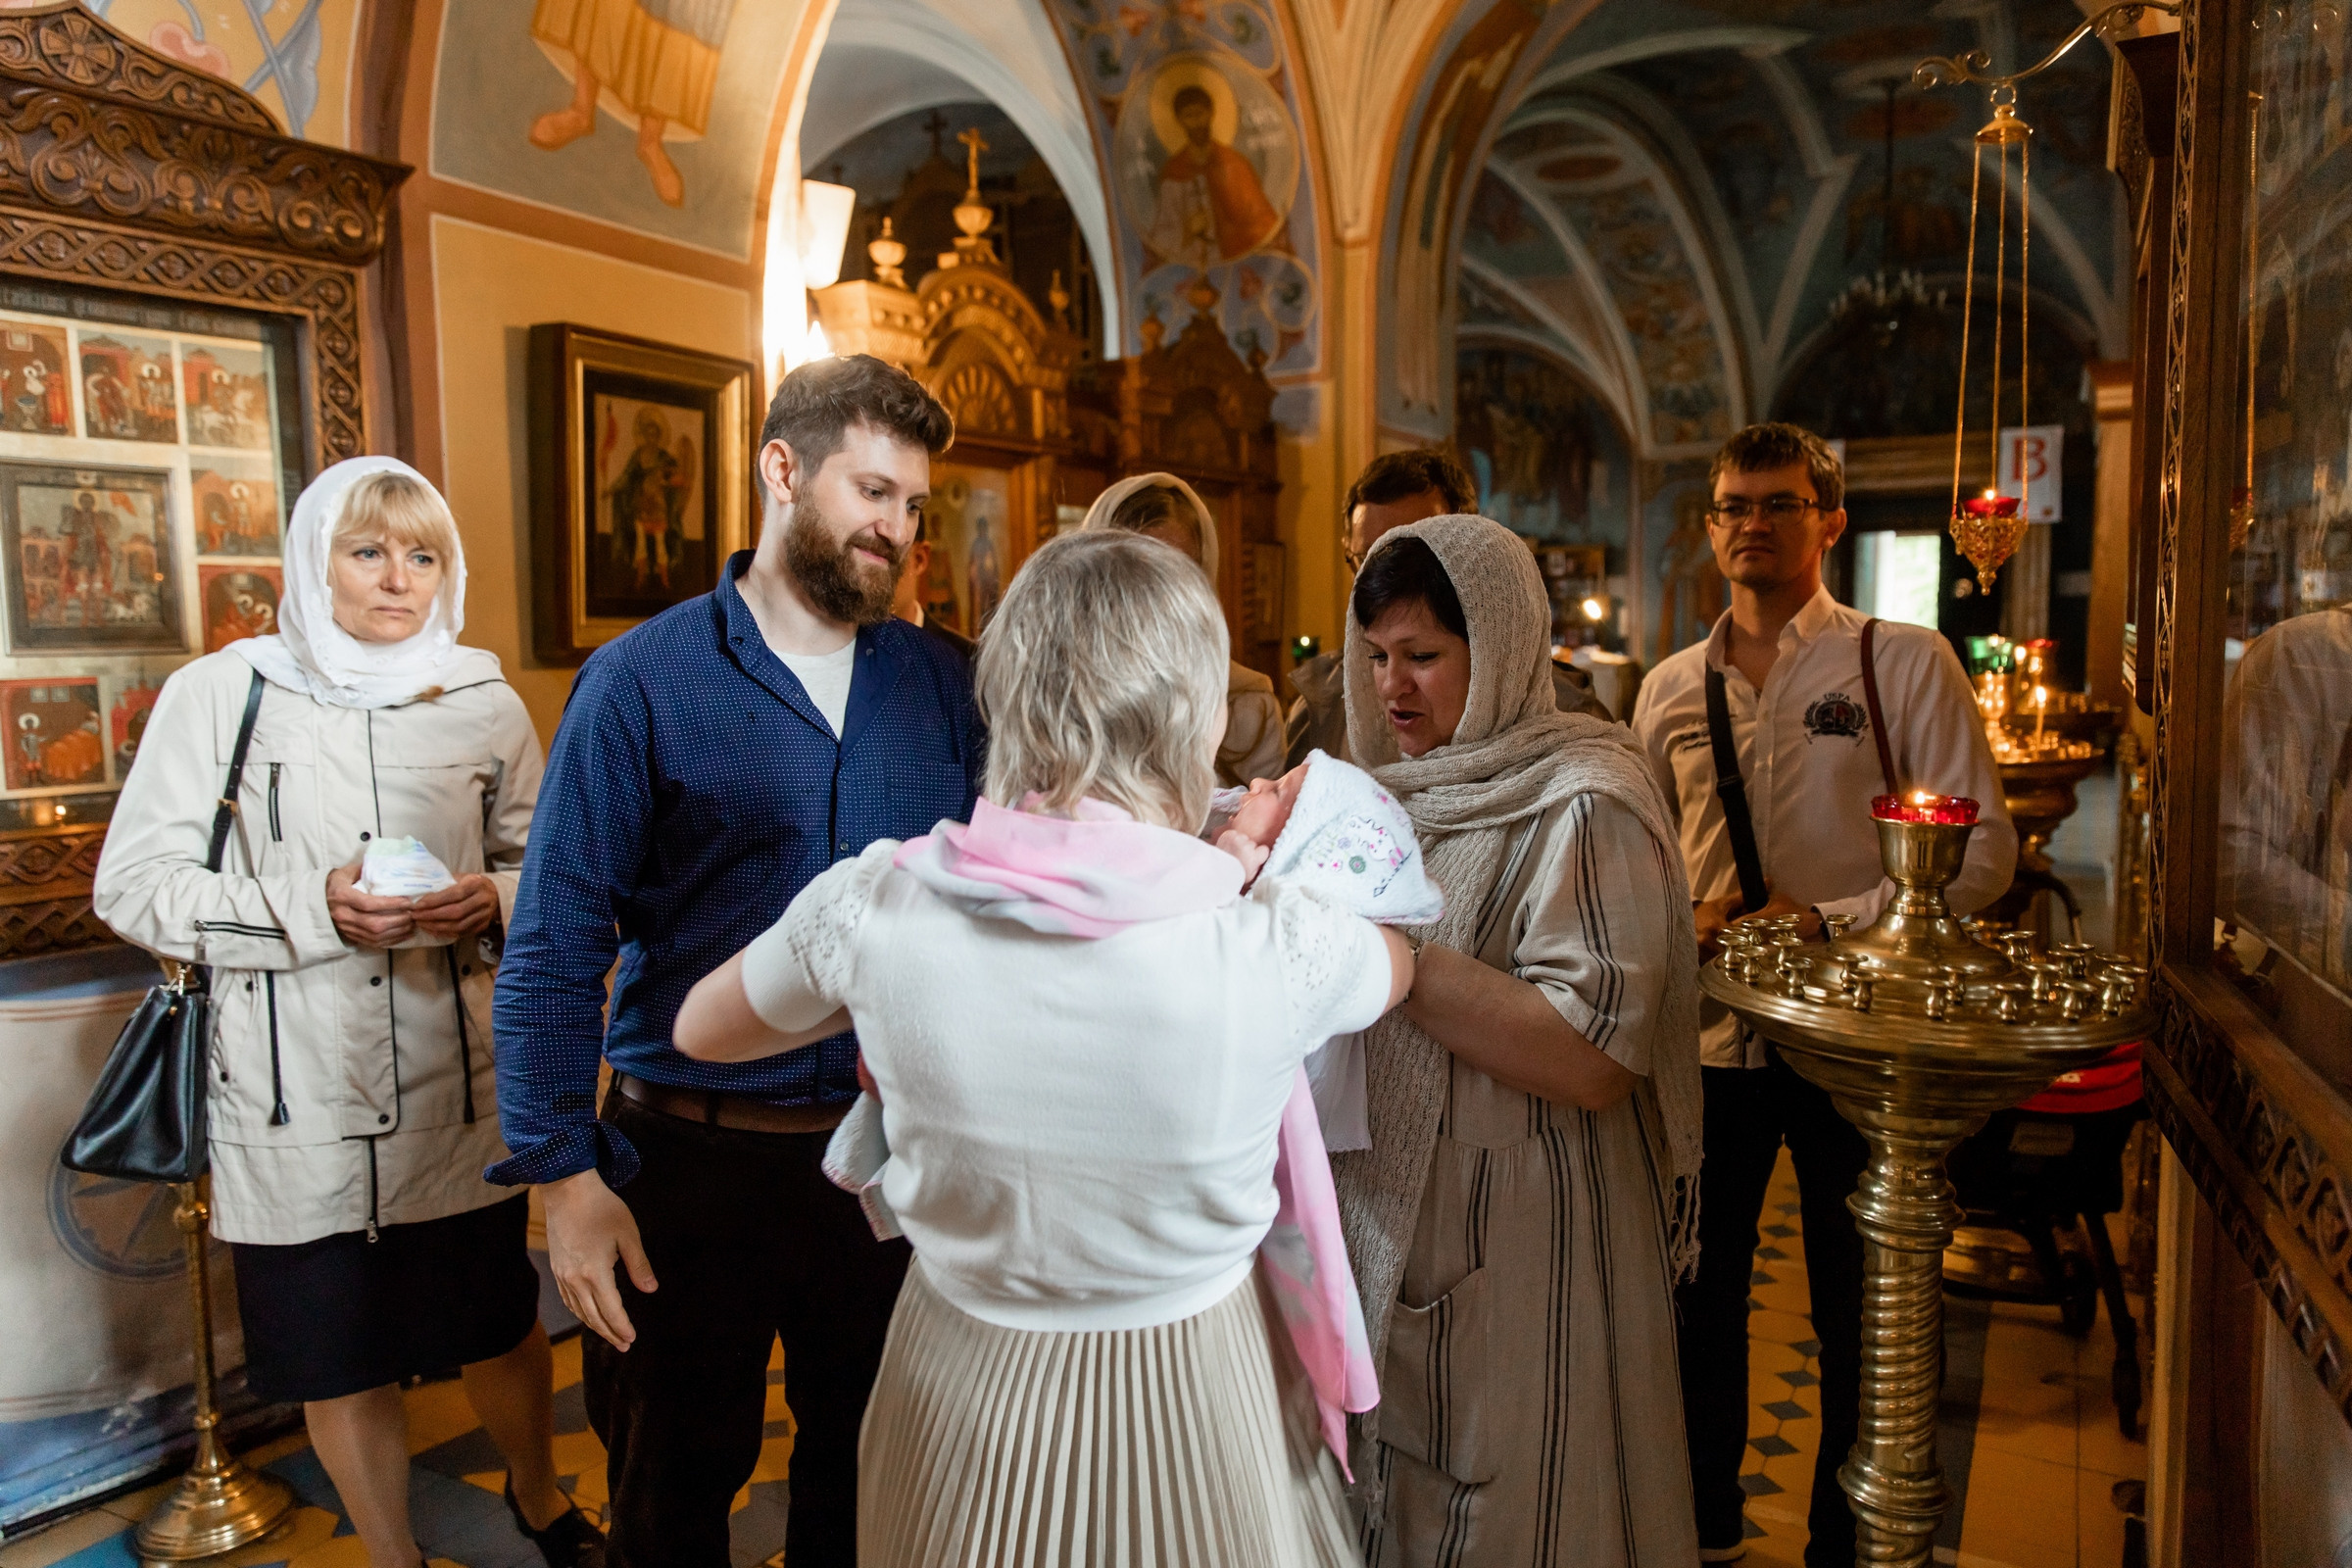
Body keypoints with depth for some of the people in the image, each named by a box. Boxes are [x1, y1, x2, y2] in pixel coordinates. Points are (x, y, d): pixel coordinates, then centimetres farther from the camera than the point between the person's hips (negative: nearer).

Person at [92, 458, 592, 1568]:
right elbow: (132, 884, -4)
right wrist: (311, 905, -17)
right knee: (340, 1359, 13)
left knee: (501, 1323, 14)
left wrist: (491, 902, -13)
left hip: (460, 1091, 1)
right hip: (296, 1101, -1)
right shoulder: (217, 694, -3)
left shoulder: (485, 700, 3)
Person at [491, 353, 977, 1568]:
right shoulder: (641, 680, -8)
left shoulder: (938, 683, 2)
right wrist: (562, 1173, -12)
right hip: (692, 1159, -2)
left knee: (866, 1467, 22)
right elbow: (555, 946, -9)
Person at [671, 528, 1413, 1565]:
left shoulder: (873, 906, -20)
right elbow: (1399, 964, 0)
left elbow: (699, 1030, 2)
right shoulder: (1275, 949, -27)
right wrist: (1239, 869, 13)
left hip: (957, 1393, 2)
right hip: (1186, 1406, -1)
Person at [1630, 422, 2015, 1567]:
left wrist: (1829, 920, -18)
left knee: (1858, 1310, 10)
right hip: (1710, 1033, 4)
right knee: (1699, 1290, 15)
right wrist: (1682, 919, -6)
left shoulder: (1905, 662, -4)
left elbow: (1981, 851, -8)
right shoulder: (1671, 688, 8)